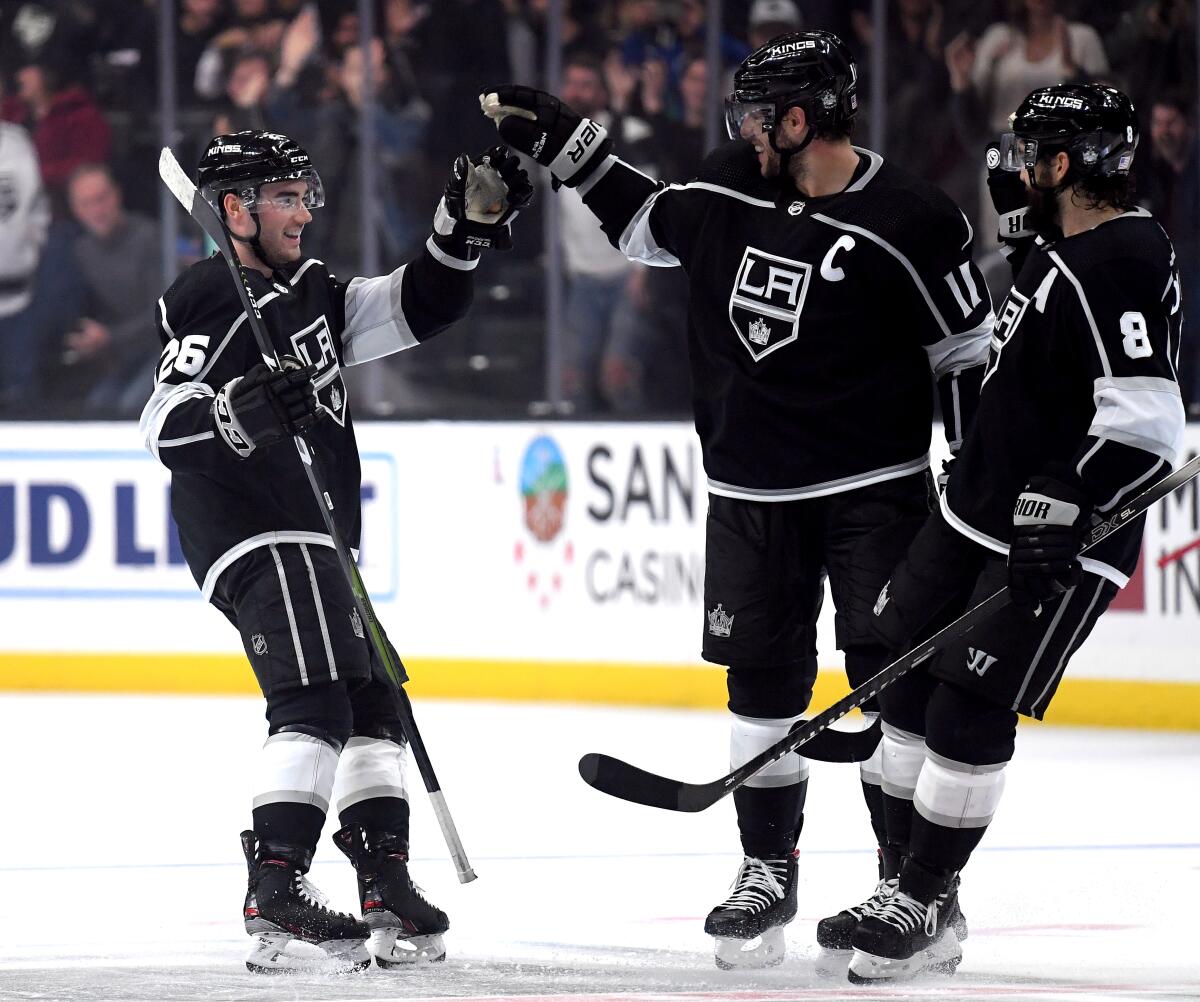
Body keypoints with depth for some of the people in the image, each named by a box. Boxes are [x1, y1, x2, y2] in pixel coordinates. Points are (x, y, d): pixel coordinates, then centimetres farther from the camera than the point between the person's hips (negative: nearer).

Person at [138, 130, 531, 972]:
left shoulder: (309, 292, 18)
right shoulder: (211, 300, -10)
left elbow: (413, 309, 22)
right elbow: (167, 425, -20)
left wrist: (466, 227, 10)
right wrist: (244, 410, -38)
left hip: (316, 542, 11)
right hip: (259, 541, -11)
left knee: (372, 705, 14)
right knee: (317, 702, -22)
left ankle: (387, 882, 19)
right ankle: (277, 893, -29)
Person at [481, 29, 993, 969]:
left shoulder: (908, 222, -15)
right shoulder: (733, 188, 3)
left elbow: (972, 355, -9)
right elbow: (651, 222, 23)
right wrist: (561, 139, 18)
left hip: (874, 489, -6)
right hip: (753, 491, 6)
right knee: (762, 679, 8)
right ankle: (768, 871, 18)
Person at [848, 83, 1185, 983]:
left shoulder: (1123, 267, -21)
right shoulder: (1059, 250, 11)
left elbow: (1146, 425, -29)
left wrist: (1062, 506, -29)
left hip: (1064, 546, -10)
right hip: (979, 513, 10)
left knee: (968, 714, -9)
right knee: (907, 689, 10)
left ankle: (929, 912, 2)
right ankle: (910, 886, 19)